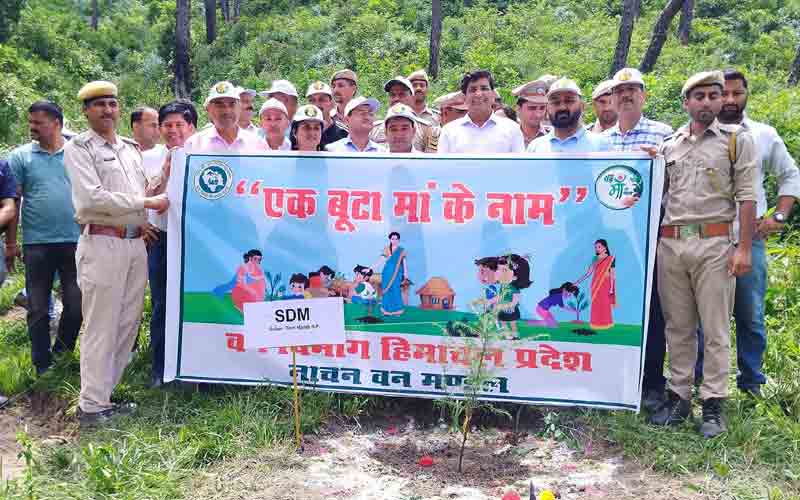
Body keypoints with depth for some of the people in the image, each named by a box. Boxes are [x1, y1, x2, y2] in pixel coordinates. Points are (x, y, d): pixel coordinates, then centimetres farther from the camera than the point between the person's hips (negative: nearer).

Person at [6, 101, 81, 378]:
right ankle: (43, 367, 18)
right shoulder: (20, 156, 2)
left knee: (76, 305, 6)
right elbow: (11, 202, 3)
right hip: (37, 244, 0)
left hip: (74, 242, 1)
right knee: (38, 309, 6)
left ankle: (61, 355, 27)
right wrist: (10, 243, 0)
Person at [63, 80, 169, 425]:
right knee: (101, 328, -4)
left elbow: (147, 192, 24)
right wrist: (146, 202, -11)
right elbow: (92, 198, -14)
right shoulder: (79, 148, -3)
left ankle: (104, 393, 22)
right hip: (102, 244, -7)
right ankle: (92, 406, 5)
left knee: (128, 324, 10)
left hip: (136, 243, 7)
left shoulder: (131, 148, 18)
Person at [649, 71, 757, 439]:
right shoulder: (668, 144, 14)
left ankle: (713, 403, 8)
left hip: (714, 244, -3)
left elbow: (746, 197, -1)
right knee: (678, 327, 9)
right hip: (670, 243, 4)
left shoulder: (737, 139, 5)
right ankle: (678, 397, 19)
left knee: (715, 328, 0)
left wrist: (744, 248, -7)